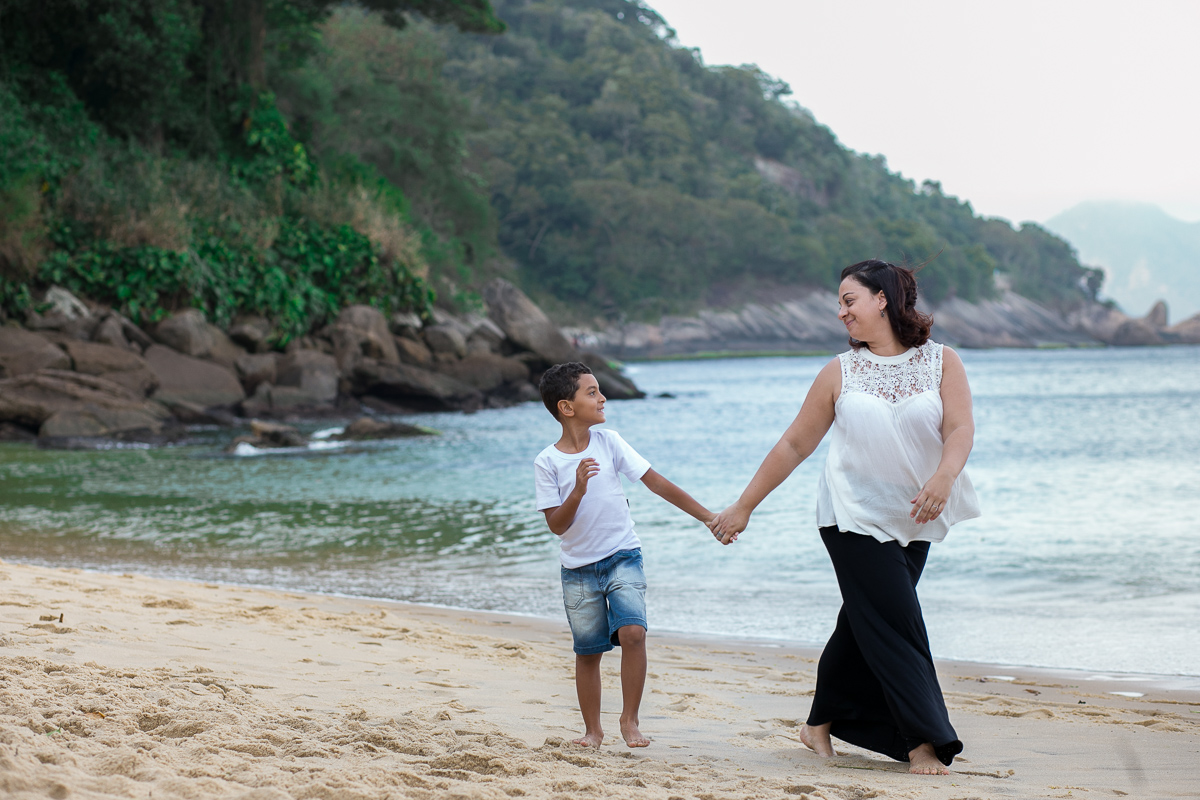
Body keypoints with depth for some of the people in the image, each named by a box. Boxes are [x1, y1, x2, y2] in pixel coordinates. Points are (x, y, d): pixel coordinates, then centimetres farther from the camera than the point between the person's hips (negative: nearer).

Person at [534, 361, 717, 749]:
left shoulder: (608, 442, -3)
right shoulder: (547, 462, -8)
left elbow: (657, 483, -1)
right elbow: (557, 525, -10)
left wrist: (708, 517, -3)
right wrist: (578, 491, -28)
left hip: (623, 557, 0)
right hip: (579, 568, 0)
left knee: (632, 632, -19)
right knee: (587, 652, 7)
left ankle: (630, 720, -5)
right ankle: (592, 729, 25)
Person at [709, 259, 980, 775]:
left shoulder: (941, 362, 2)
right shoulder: (840, 373, 3)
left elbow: (960, 428, -11)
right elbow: (795, 445, 6)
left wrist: (943, 477, -32)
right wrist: (743, 507, 5)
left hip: (912, 522, 2)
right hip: (853, 517, -2)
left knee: (864, 626, 9)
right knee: (895, 625, -10)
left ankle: (821, 724, 24)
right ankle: (923, 740, -7)